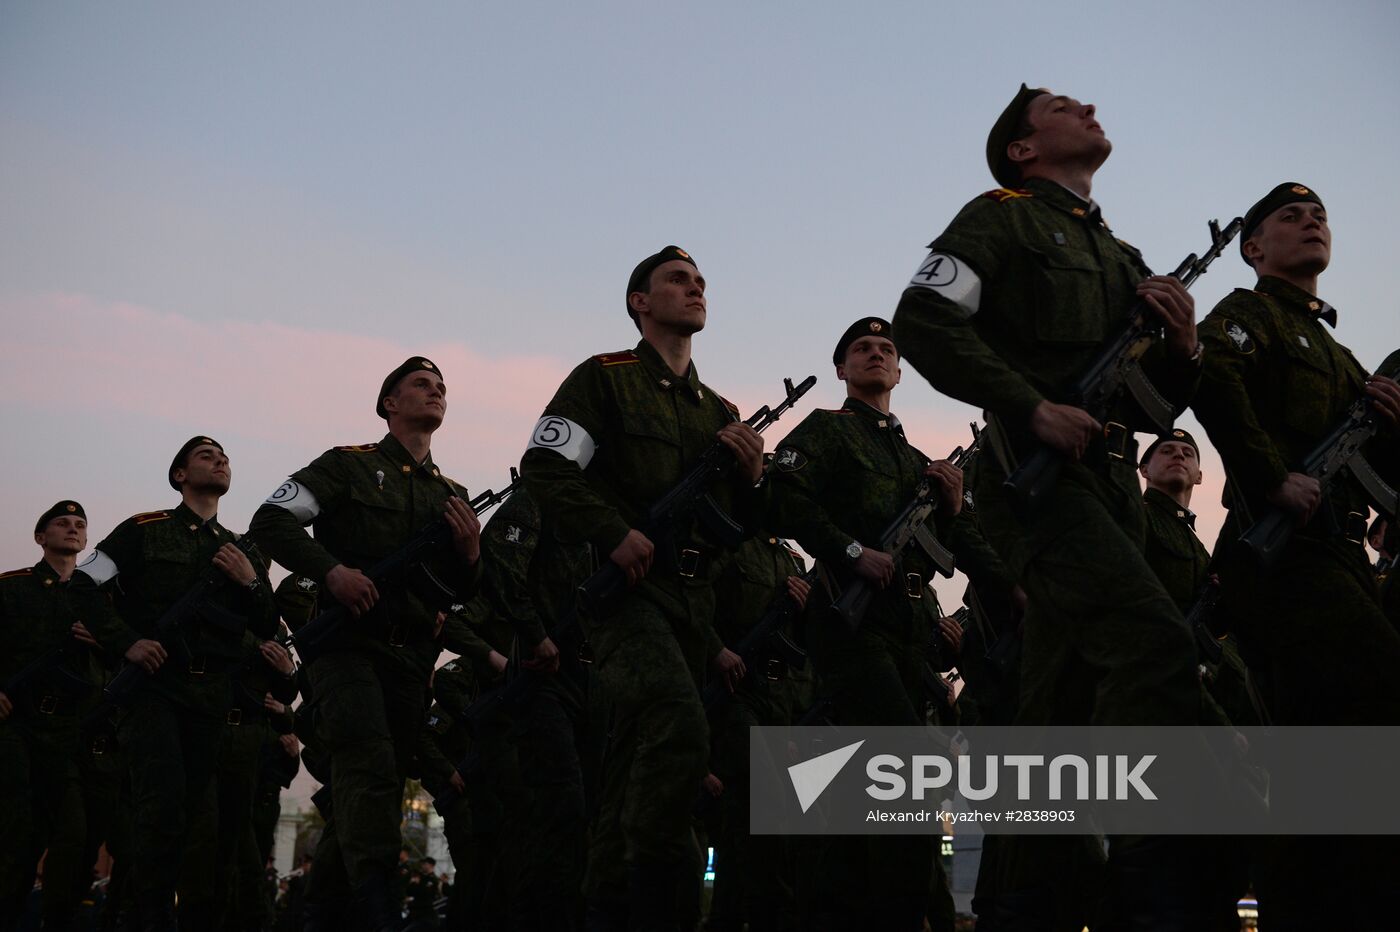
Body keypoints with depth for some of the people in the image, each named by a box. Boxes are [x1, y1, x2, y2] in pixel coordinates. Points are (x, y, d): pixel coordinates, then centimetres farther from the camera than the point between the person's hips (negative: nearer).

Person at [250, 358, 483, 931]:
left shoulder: (453, 496, 21)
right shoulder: (349, 465, 6)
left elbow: (461, 593, 22)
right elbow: (271, 521, -5)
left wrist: (470, 553, -1)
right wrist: (331, 569, -20)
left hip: (411, 661, 6)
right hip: (348, 643, -6)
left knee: (370, 795, 7)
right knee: (370, 767, -24)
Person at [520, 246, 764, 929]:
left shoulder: (718, 410, 24)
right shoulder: (605, 379, 6)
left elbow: (742, 526, 24)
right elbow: (545, 468, -7)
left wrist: (752, 475, 2)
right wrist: (615, 532, -19)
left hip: (692, 605, 7)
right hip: (626, 590, -7)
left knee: (635, 768, 8)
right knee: (680, 732, -28)